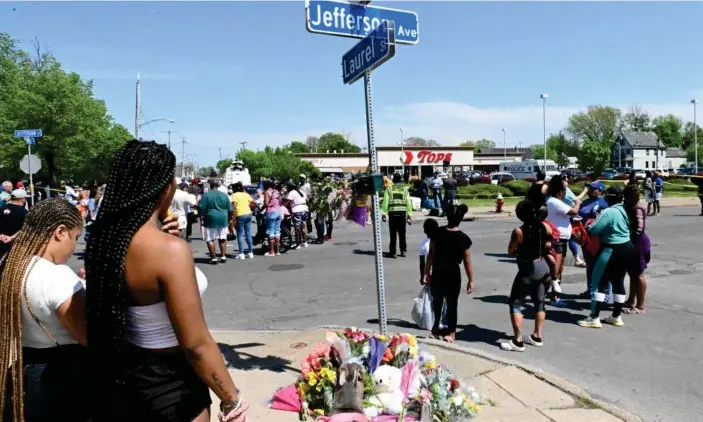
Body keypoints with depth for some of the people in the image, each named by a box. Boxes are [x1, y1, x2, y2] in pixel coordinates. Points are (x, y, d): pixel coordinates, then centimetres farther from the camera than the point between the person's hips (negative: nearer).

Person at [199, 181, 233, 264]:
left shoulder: (206, 195, -4)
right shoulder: (224, 195, 7)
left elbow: (202, 208, -10)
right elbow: (230, 210, 10)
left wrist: (201, 218, -1)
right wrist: (228, 220, 20)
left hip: (211, 220, -4)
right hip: (223, 220, 4)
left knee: (210, 239, 2)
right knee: (222, 239, 14)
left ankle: (213, 258, 0)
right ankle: (223, 256, 16)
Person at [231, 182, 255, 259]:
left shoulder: (235, 195, -3)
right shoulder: (246, 194, 13)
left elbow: (234, 206, -15)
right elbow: (254, 203, 12)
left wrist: (233, 216, -12)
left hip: (240, 215, -5)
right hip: (248, 214, 5)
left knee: (240, 235, 0)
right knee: (248, 234, 11)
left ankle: (241, 254, -3)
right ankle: (250, 253, 14)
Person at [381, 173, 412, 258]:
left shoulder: (388, 189, 2)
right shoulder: (405, 189, 8)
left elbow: (385, 202, -4)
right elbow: (408, 203, 4)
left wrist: (384, 213, -1)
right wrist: (409, 214, 7)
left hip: (392, 213, -2)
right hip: (402, 213, 2)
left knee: (393, 234, 2)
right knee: (402, 233, 11)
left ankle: (392, 252, 3)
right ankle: (403, 251, 15)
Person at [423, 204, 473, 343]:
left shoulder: (438, 233, -4)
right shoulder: (463, 238, -10)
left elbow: (431, 255, -3)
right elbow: (467, 261, -9)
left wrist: (427, 273, 4)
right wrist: (471, 280, -1)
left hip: (437, 272, 2)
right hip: (453, 273, -2)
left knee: (437, 301, 20)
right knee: (452, 303, 9)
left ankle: (436, 328, 30)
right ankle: (451, 333, 18)